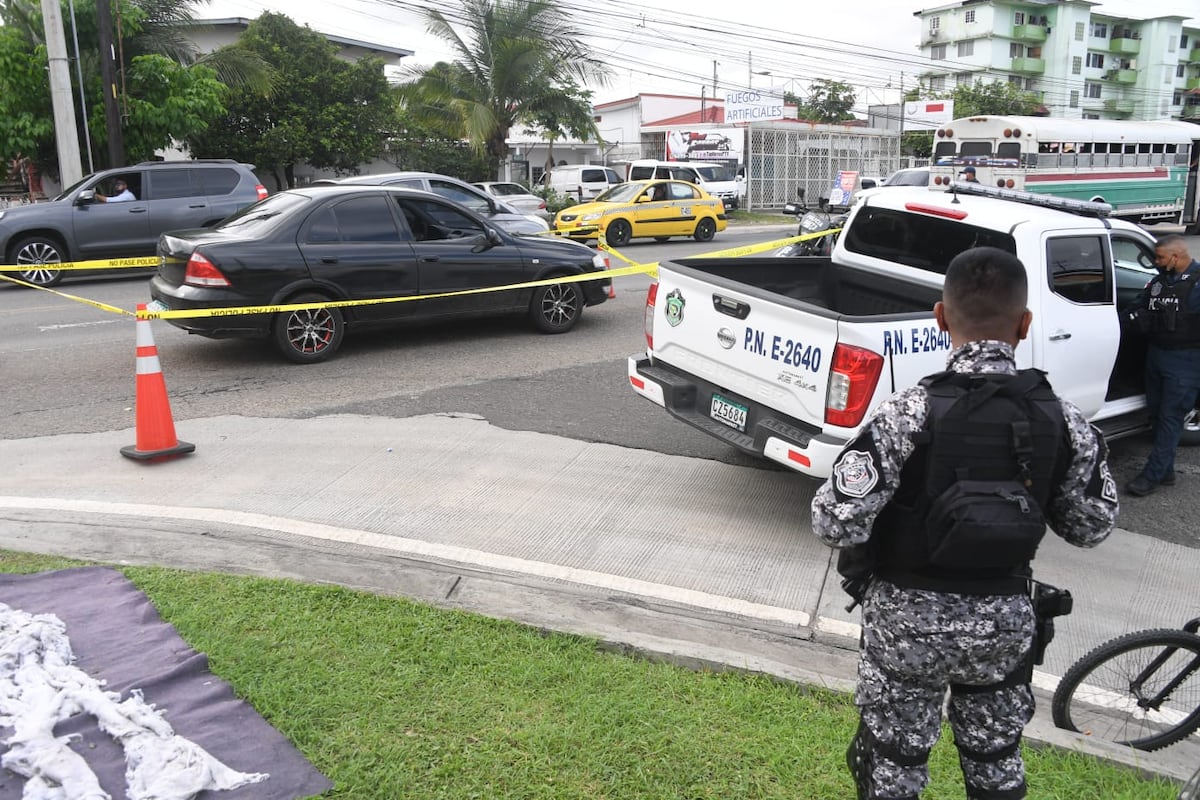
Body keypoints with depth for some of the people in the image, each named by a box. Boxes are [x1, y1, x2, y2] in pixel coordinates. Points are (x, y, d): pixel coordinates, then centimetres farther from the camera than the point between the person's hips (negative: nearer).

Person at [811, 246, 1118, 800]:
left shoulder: (910, 413, -24)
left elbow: (836, 525, -24)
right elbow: (1090, 528, 2)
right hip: (1005, 622, 4)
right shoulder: (1065, 422, -11)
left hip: (908, 619, -3)